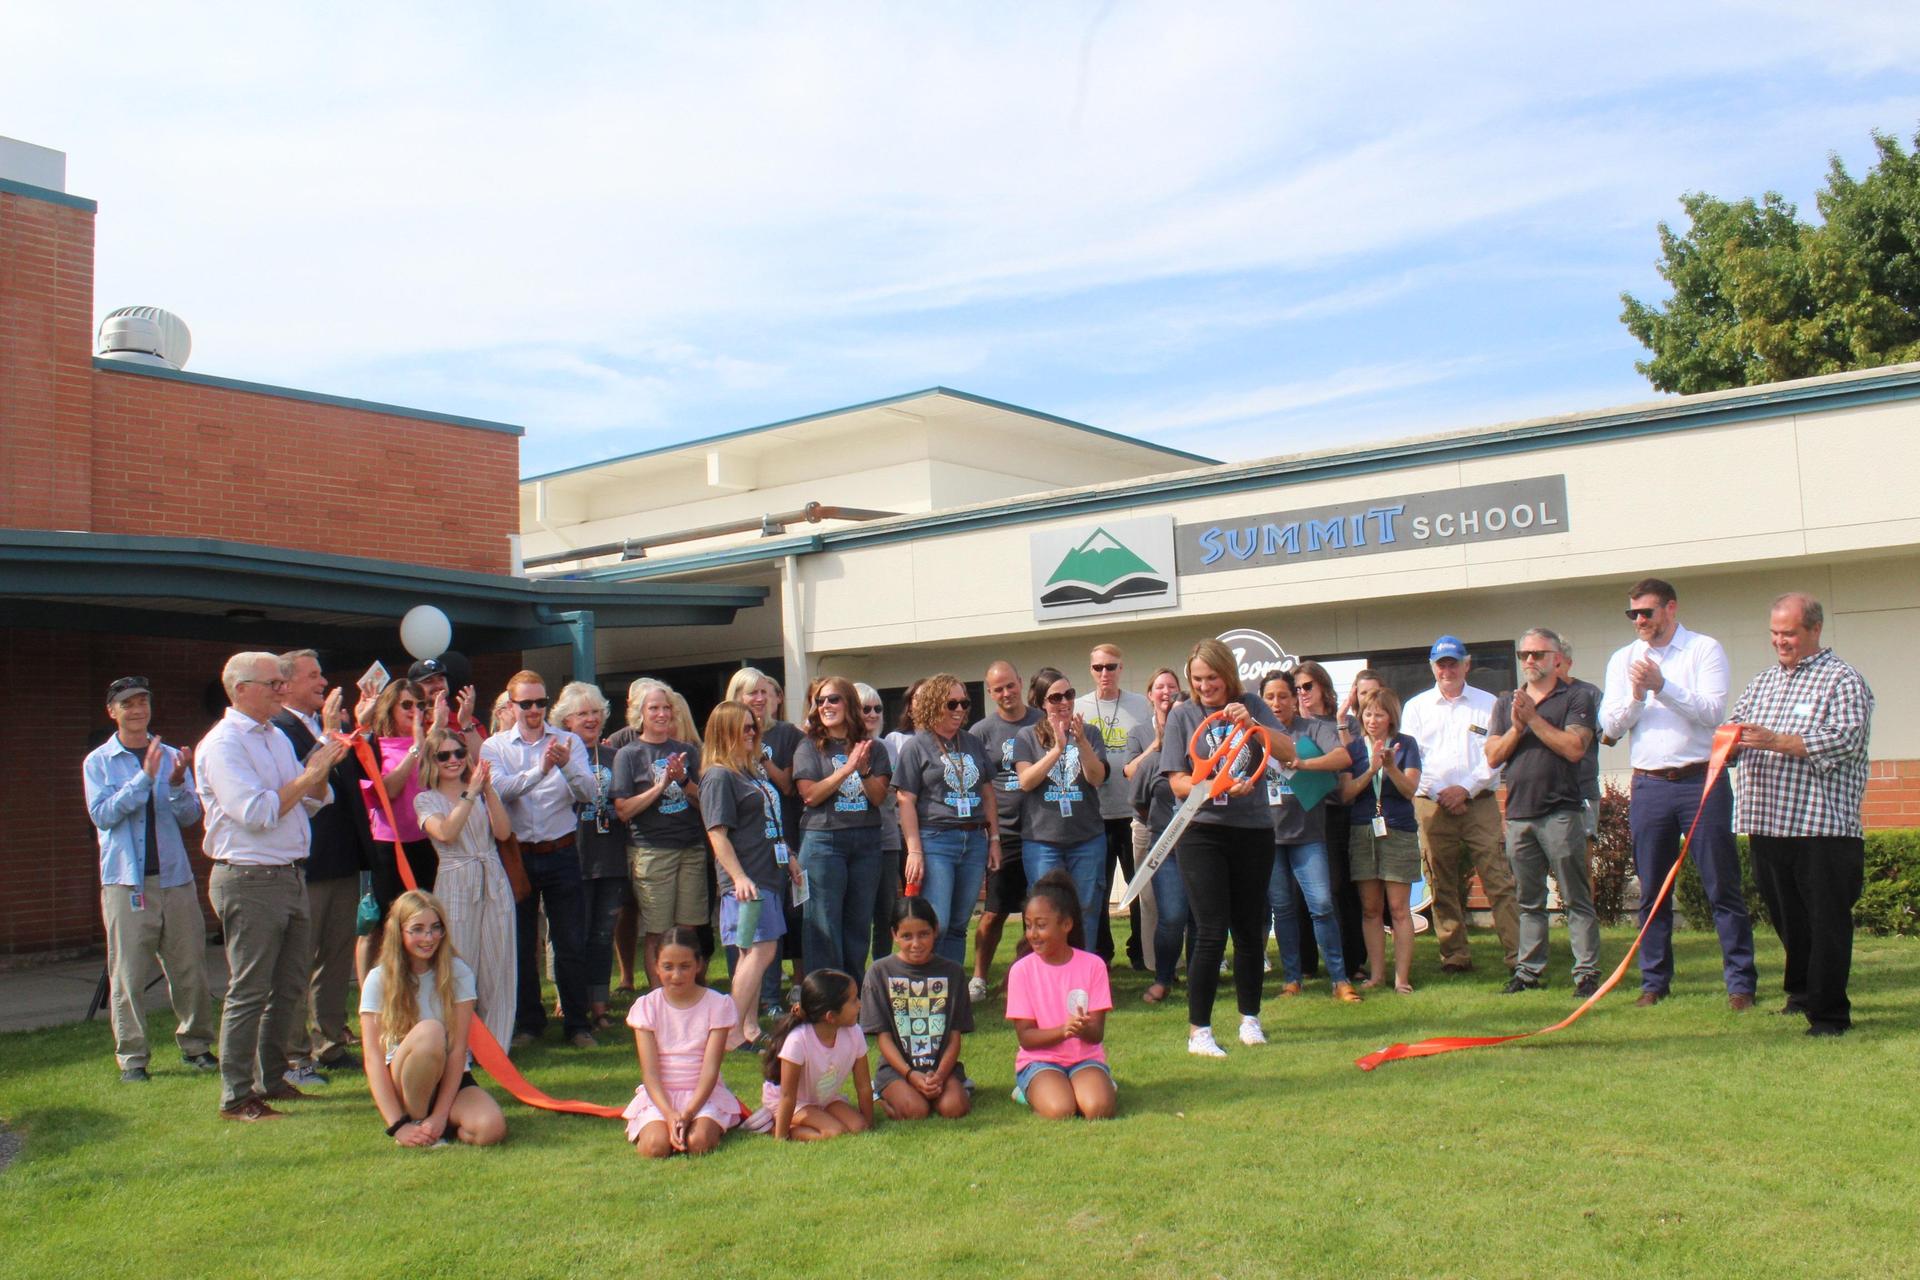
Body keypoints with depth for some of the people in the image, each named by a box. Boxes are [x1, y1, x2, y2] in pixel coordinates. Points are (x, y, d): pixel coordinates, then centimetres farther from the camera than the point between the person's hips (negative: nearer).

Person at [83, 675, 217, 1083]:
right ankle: (132, 1057, 7)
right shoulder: (98, 762, 5)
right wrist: (144, 777, -19)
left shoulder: (171, 756, 10)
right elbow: (102, 814, -10)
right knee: (128, 974, -2)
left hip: (174, 876, 2)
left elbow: (190, 817, 4)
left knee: (189, 968, 5)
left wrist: (177, 783, -15)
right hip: (125, 880, -2)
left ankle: (195, 1044, 18)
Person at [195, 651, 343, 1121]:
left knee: (290, 987, 14)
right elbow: (257, 812, -20)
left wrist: (323, 768, -1)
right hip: (249, 882, -9)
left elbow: (310, 804, 16)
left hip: (289, 876, 9)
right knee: (249, 992, -3)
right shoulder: (223, 744, -11)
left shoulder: (277, 737, 16)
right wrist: (309, 775, -16)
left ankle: (271, 1079, 26)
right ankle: (236, 1096, 6)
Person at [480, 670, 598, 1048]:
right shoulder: (495, 746, 3)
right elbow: (499, 789, -16)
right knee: (521, 943, 10)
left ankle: (578, 1023, 13)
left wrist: (567, 765, -29)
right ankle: (528, 1022, 23)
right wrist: (540, 770, -31)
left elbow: (587, 792, -9)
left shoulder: (568, 742, 4)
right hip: (517, 856, 0)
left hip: (561, 854, 0)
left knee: (571, 943, 3)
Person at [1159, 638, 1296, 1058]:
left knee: (1250, 930, 11)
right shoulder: (1182, 715, 0)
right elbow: (1179, 783, -5)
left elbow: (1289, 753, -4)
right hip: (1202, 834, -3)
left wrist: (1250, 723, -19)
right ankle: (1198, 1031, 1)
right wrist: (1220, 787, -22)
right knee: (1211, 933, -8)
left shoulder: (1252, 707, 6)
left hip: (1254, 832, 3)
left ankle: (1249, 1018, 28)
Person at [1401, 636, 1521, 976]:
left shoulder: (1488, 704, 10)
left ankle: (1518, 956, -7)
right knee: (1443, 886, 2)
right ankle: (1455, 956, 10)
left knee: (1499, 880, -8)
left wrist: (1466, 788, -8)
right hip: (1432, 806, 1)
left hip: (1479, 803, -1)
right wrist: (1439, 794, -5)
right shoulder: (1416, 707, 13)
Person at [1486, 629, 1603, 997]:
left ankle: (1587, 972, 1)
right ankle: (1530, 970, 15)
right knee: (1528, 901, 10)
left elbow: (1575, 748, -13)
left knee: (1576, 899, -2)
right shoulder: (1506, 704, 16)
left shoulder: (1576, 698, 1)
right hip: (1518, 812, 5)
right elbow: (1493, 757, 7)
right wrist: (1516, 728, -8)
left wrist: (1533, 719, -11)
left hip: (1561, 811, -5)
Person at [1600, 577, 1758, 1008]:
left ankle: (1741, 982, 6)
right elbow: (1610, 726, 5)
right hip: (1649, 786, 3)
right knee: (1652, 891, 8)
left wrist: (1661, 686, -20)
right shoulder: (1623, 659, 12)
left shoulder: (1705, 650, 2)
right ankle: (1653, 981, 16)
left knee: (1722, 886, 0)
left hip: (1702, 781, -3)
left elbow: (1712, 711, -11)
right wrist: (1636, 696, -12)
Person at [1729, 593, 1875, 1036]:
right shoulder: (1762, 683, 20)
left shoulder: (1843, 680, -2)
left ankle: (1829, 1014, 4)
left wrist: (1776, 741, -22)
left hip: (1822, 825, -6)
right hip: (1766, 824, 6)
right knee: (1785, 917, 15)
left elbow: (1846, 739, -14)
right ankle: (1803, 990, 34)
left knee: (1827, 923, -2)